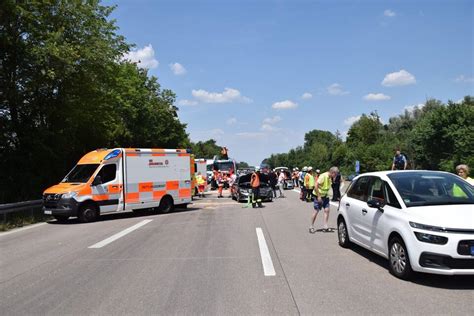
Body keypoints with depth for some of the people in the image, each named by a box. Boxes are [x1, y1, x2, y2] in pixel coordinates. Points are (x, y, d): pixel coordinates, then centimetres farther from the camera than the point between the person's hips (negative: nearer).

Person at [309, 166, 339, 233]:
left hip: (325, 196, 7)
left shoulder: (330, 178, 3)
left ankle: (325, 226, 5)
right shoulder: (323, 176, -22)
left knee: (327, 210, -1)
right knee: (316, 211, -2)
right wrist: (319, 196, -24)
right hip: (319, 196, -7)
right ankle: (311, 227, 9)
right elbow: (316, 186, -25)